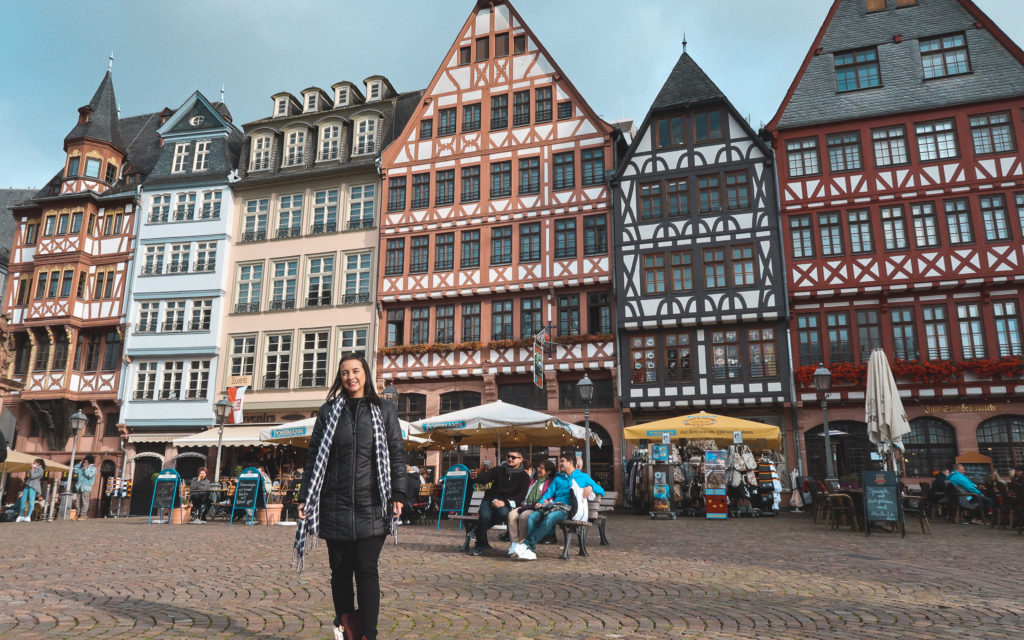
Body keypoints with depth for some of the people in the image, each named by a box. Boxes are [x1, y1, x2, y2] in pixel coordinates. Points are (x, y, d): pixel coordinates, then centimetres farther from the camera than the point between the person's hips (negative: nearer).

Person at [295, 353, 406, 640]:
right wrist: (305, 496, 3)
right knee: (340, 570, 8)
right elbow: (315, 456, 9)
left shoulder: (385, 409, 5)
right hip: (335, 505, 2)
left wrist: (398, 494, -6)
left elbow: (397, 453, 3)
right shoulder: (328, 411, 9)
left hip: (371, 506, -2)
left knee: (367, 570, -2)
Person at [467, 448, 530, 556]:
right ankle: (480, 544, -11)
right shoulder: (499, 470, 13)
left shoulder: (524, 476, 8)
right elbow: (485, 477, -4)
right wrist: (476, 476, -29)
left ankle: (477, 530, -18)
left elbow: (521, 496, -3)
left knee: (503, 512, -36)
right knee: (484, 515, -31)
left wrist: (505, 503, -19)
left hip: (508, 504, -1)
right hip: (491, 500, 1)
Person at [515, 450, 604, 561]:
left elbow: (601, 491, 14)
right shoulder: (558, 478, 33)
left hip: (568, 508, -4)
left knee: (550, 517, -37)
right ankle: (531, 551, -33)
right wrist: (541, 502, 3)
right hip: (554, 505, 5)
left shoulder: (583, 477, 19)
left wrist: (590, 487, -6)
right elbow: (549, 492, 23)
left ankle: (527, 543, -37)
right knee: (532, 516, -26)